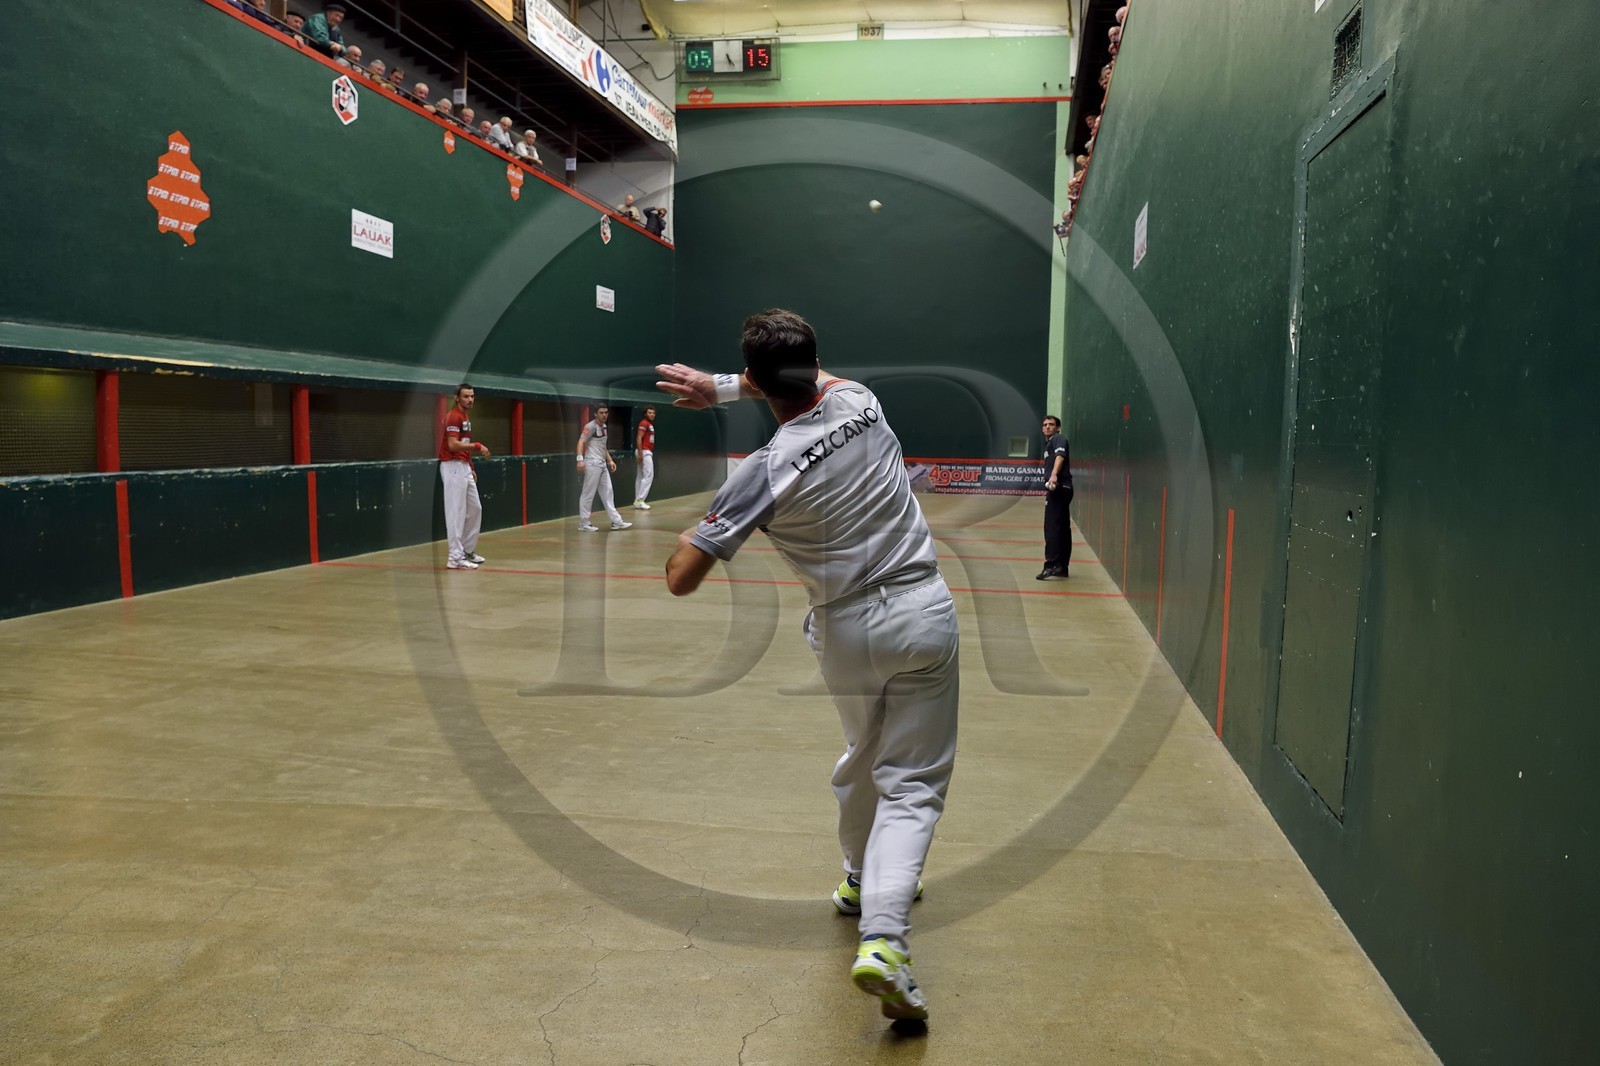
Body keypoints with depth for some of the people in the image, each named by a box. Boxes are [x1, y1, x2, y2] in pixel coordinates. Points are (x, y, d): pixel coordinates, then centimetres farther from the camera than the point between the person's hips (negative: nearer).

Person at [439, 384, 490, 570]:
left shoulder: (466, 417, 16)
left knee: (475, 509, 14)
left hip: (463, 467, 10)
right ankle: (456, 557, -5)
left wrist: (470, 468, 19)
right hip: (452, 467, -10)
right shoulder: (453, 416, -14)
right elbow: (453, 445, -24)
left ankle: (468, 551, 23)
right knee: (456, 512, -8)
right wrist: (477, 446, -19)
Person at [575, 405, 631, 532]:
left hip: (603, 464, 9)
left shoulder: (603, 426, 15)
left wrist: (610, 460, 22)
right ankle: (583, 523, 2)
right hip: (592, 464, -9)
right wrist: (580, 459, -33)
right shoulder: (591, 426, -12)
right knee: (588, 494, -4)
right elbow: (581, 442, -21)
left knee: (607, 492, 12)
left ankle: (616, 521, 17)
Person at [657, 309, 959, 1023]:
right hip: (923, 615, 1)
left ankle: (862, 880, 47)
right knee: (912, 784, 3)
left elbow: (680, 580, -12)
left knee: (862, 761, 26)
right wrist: (717, 387, 14)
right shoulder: (861, 402, -4)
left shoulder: (761, 475, -15)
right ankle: (882, 940, -9)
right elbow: (811, 378, 21)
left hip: (845, 634, -1)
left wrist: (695, 533, 9)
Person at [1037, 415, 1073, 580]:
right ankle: (1062, 567, 14)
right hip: (1059, 489, 10)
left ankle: (1052, 564, -21)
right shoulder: (1048, 443, 25)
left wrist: (1054, 475, -39)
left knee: (1052, 527, -15)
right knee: (1062, 529, 10)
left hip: (1059, 487, -10)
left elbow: (1060, 456, -23)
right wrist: (1049, 489, 32)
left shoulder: (1058, 439, -4)